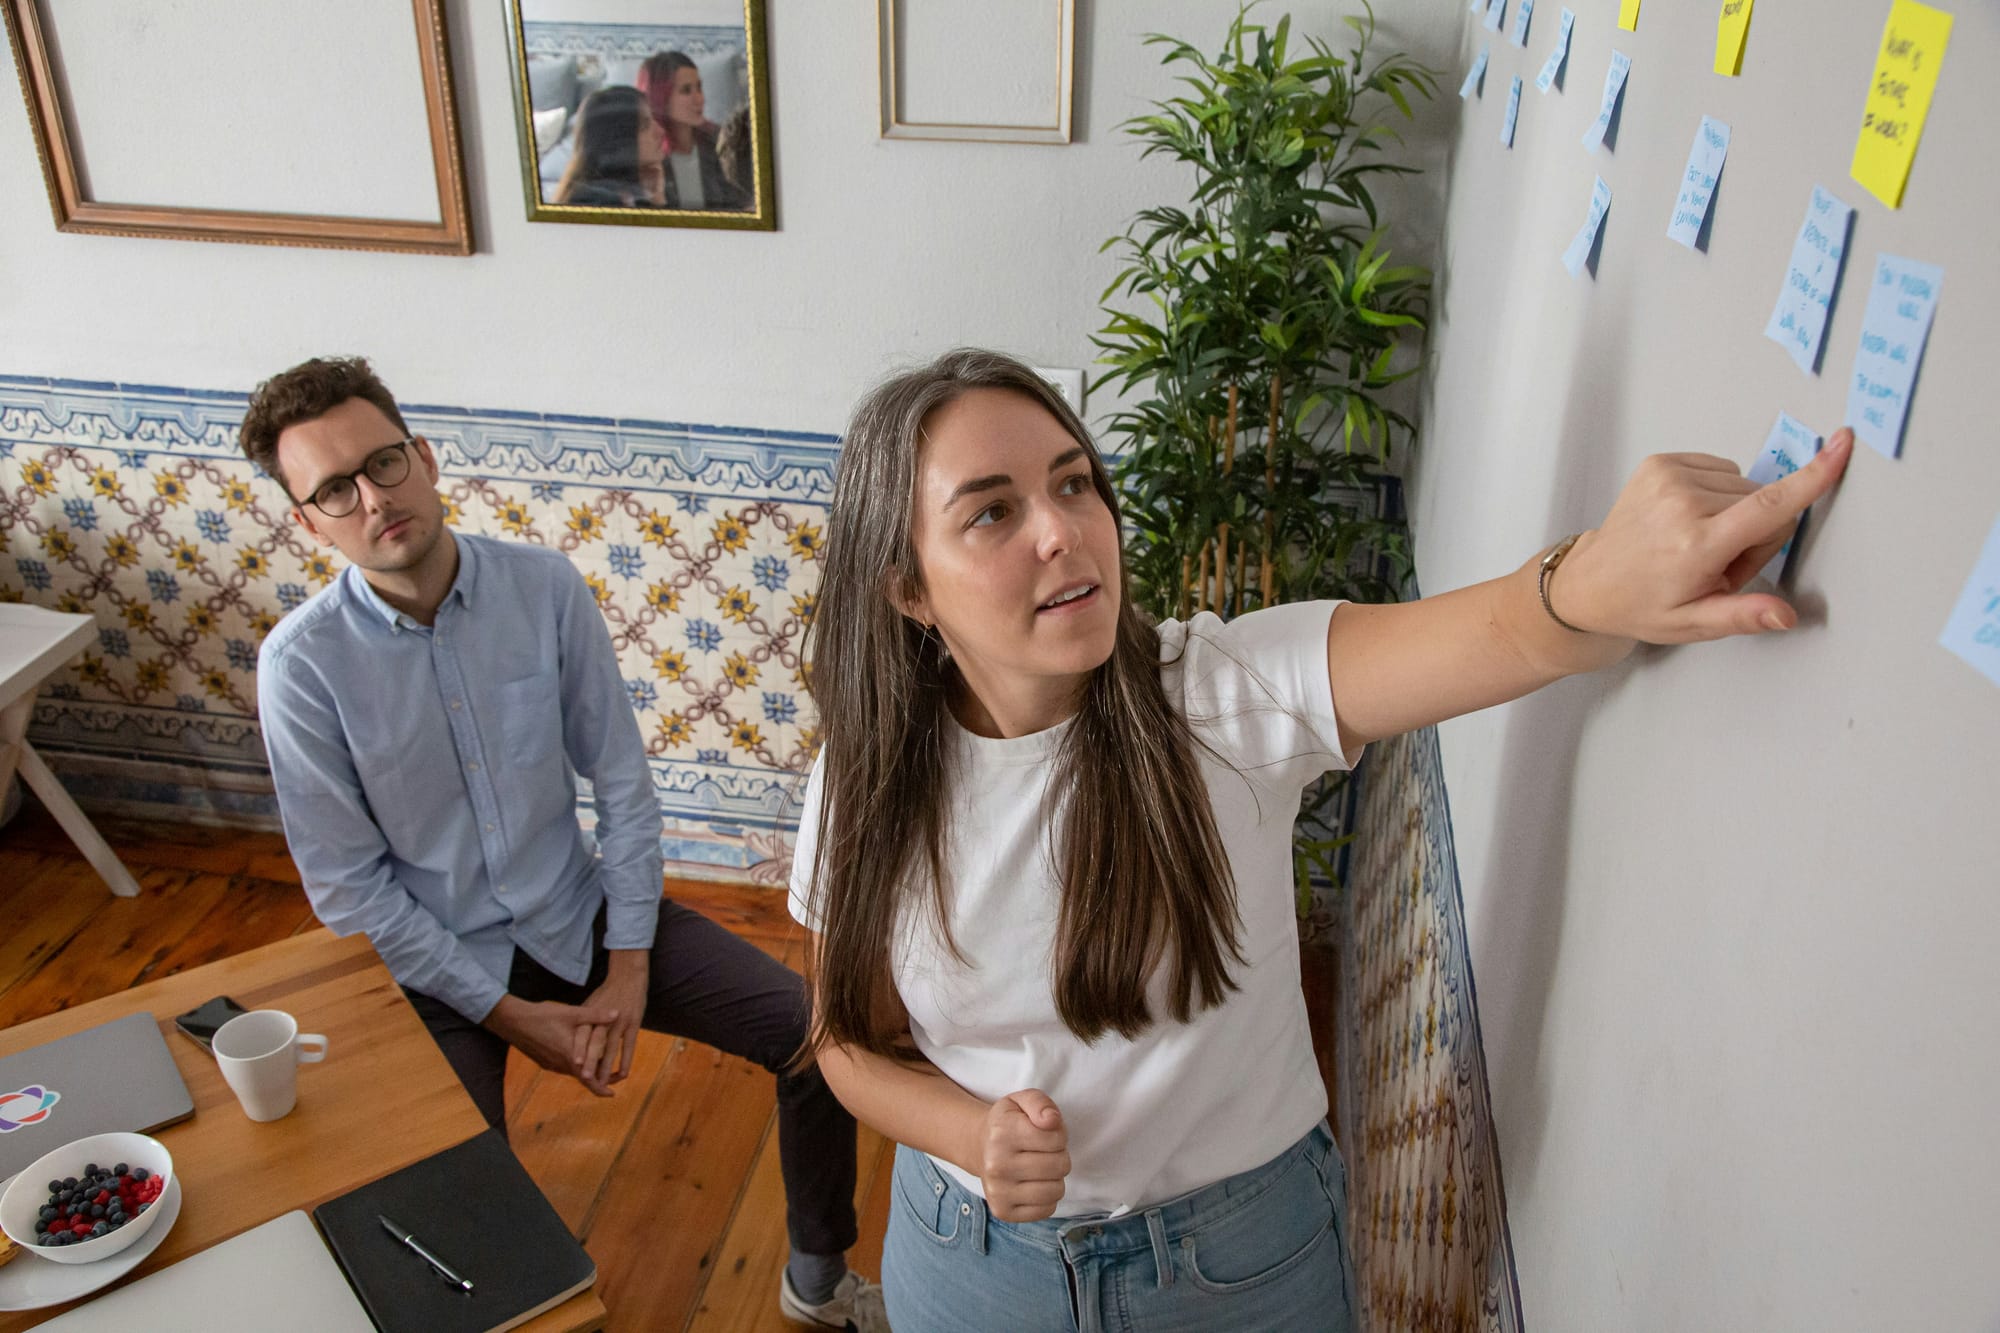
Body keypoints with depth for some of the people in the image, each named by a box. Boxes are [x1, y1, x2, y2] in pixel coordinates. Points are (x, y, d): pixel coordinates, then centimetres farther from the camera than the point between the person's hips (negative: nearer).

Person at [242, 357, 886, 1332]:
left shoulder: (544, 585, -10)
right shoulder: (302, 663, -15)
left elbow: (621, 783, -4)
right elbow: (349, 886, -11)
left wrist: (629, 965, -9)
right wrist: (508, 1013, -13)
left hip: (580, 913, 3)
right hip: (439, 959, -2)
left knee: (818, 1031, -7)